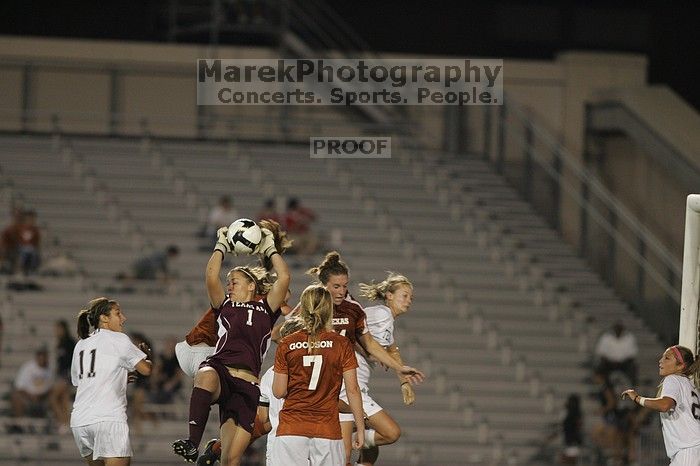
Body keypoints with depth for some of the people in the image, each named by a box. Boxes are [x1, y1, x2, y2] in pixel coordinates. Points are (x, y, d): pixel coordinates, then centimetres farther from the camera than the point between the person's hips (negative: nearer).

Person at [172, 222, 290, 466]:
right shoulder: (225, 306, 22)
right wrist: (221, 246, 15)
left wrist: (270, 249, 17)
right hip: (220, 369, 0)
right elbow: (211, 277, 8)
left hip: (246, 386, 0)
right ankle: (192, 444, -47)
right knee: (206, 377, -41)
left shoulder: (266, 309, 18)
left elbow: (284, 278, 7)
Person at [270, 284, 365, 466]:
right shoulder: (342, 345, 0)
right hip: (327, 429, 0)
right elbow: (352, 389, 0)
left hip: (291, 429, 0)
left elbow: (278, 392, 4)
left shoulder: (286, 345, 2)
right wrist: (360, 429, 7)